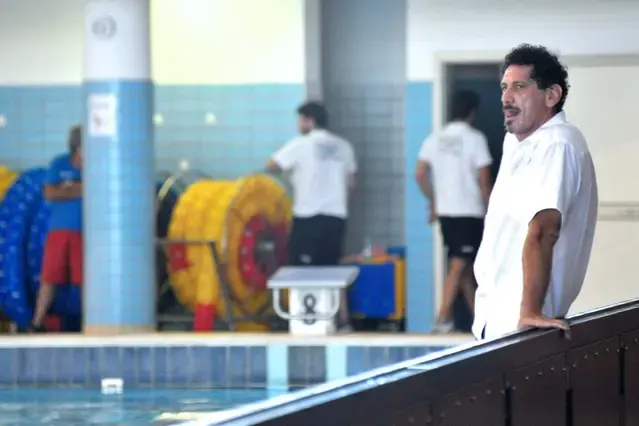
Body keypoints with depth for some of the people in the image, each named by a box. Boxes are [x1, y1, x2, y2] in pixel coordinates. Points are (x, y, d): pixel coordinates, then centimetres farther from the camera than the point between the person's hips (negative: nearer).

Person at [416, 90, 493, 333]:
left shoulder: (435, 139, 6)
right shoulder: (475, 138, -10)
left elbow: (420, 175, 4)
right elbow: (483, 180, -11)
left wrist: (433, 202, 17)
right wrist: (489, 211, -1)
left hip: (445, 212, 6)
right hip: (469, 212, -6)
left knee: (465, 266, 16)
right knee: (458, 267, -7)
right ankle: (443, 320, -13)